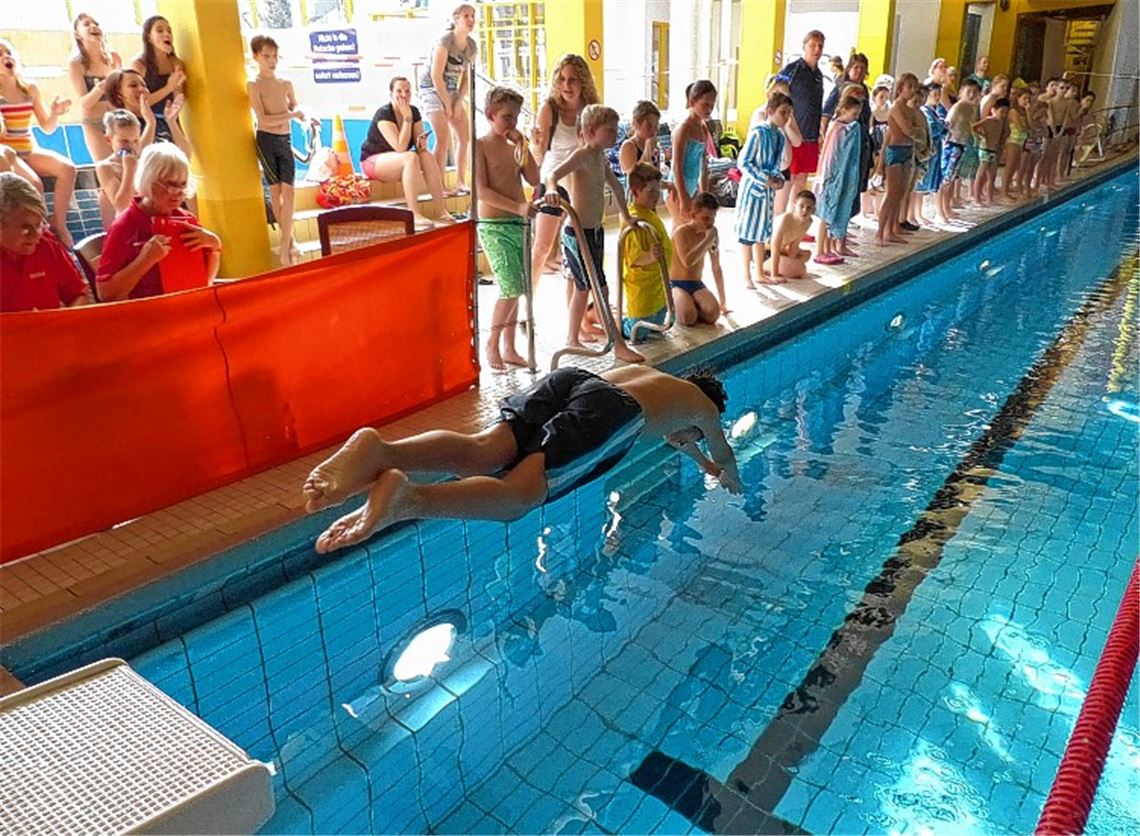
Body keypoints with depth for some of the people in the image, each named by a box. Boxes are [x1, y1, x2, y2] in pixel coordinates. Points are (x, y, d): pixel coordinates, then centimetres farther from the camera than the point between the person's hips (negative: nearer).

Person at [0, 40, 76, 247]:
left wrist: (54, 113, -8)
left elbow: (47, 128, 11)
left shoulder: (30, 88, 8)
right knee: (34, 183, -32)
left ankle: (58, 223, -15)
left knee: (68, 168, -23)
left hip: (29, 151, 5)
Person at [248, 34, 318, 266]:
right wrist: (291, 115, -16)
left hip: (285, 140, 4)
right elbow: (263, 119, -13)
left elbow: (295, 109, 22)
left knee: (288, 190, -5)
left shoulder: (286, 83, 11)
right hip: (266, 140, -4)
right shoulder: (254, 85, -4)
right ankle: (289, 239, 13)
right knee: (275, 190, 2)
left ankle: (285, 246, -5)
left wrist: (306, 121, 0)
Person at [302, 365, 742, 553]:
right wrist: (728, 477, 75)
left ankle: (379, 450, -46)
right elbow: (723, 454, 52)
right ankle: (409, 499, -50)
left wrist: (701, 460, 84)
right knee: (518, 494, -23)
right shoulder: (703, 405, 33)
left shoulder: (651, 373, 48)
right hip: (613, 411, -6)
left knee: (480, 453, -18)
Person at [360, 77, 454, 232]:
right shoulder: (383, 114, -20)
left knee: (428, 156, -21)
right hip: (372, 161, -6)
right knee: (411, 158, -34)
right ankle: (414, 215, -41)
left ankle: (440, 211, -26)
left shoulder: (414, 112, -1)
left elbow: (419, 145, -1)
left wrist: (422, 143, -25)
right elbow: (400, 147, -31)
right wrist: (407, 118, -29)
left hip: (398, 162, 6)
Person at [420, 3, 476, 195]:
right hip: (432, 89, -7)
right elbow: (436, 75, -20)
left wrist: (458, 103, -4)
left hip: (451, 91, 7)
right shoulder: (445, 41, -17)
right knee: (444, 138, -17)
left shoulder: (471, 45, 4)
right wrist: (447, 104, -16)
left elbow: (466, 76, 7)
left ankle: (460, 182, 12)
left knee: (466, 136, 2)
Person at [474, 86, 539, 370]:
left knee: (514, 289, 9)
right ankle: (492, 343, 5)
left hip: (517, 224, 7)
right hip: (493, 226, -7)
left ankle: (509, 348, 20)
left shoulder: (514, 147, 13)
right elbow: (482, 191, -15)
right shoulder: (480, 146, -7)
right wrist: (519, 206, -24)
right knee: (512, 288, -15)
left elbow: (534, 179, 3)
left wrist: (522, 144, -2)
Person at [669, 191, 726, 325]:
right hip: (676, 284, -4)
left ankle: (690, 305, 5)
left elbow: (716, 268, 12)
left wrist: (723, 301, 13)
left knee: (713, 313, -25)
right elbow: (687, 262, -29)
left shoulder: (712, 233, 4)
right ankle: (674, 307, 3)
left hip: (697, 285, 5)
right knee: (689, 318, -31)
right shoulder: (681, 231, -13)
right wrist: (708, 239, -22)